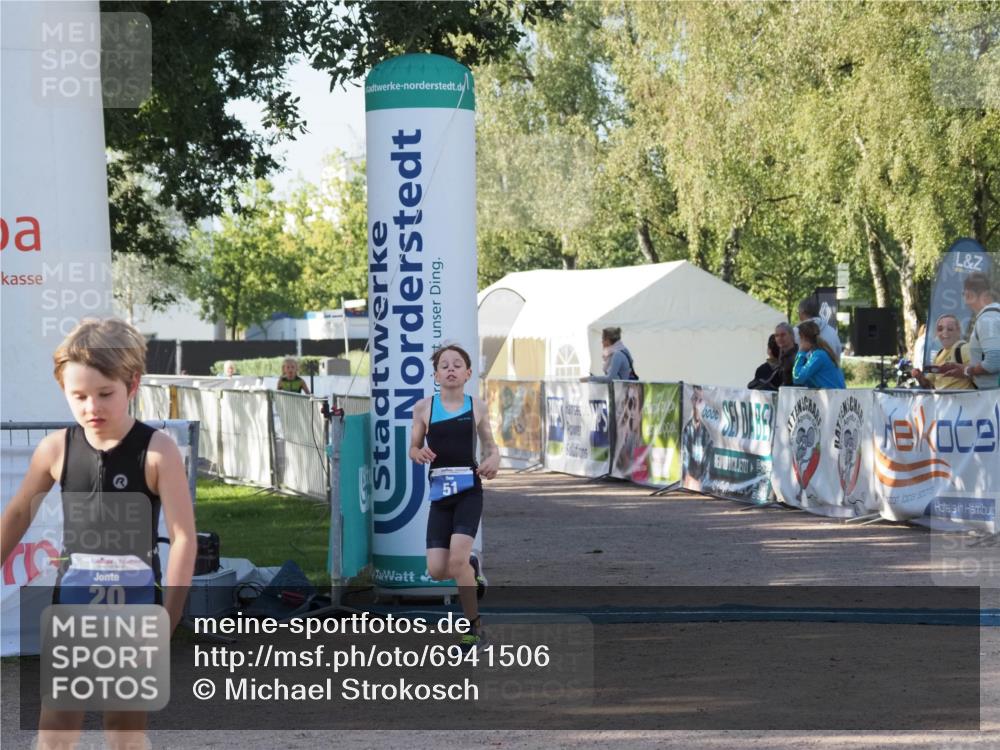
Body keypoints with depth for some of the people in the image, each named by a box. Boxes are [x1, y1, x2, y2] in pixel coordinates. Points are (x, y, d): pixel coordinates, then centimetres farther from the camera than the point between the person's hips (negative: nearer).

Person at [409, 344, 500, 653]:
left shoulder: (477, 408, 3)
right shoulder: (424, 408, 2)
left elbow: (490, 445, 14)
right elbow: (413, 448, 10)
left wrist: (493, 460, -9)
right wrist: (419, 453, -13)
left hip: (469, 490, -2)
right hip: (440, 491, 2)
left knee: (457, 559, -19)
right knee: (437, 570, -6)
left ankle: (474, 626, 1)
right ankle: (471, 568, 32)